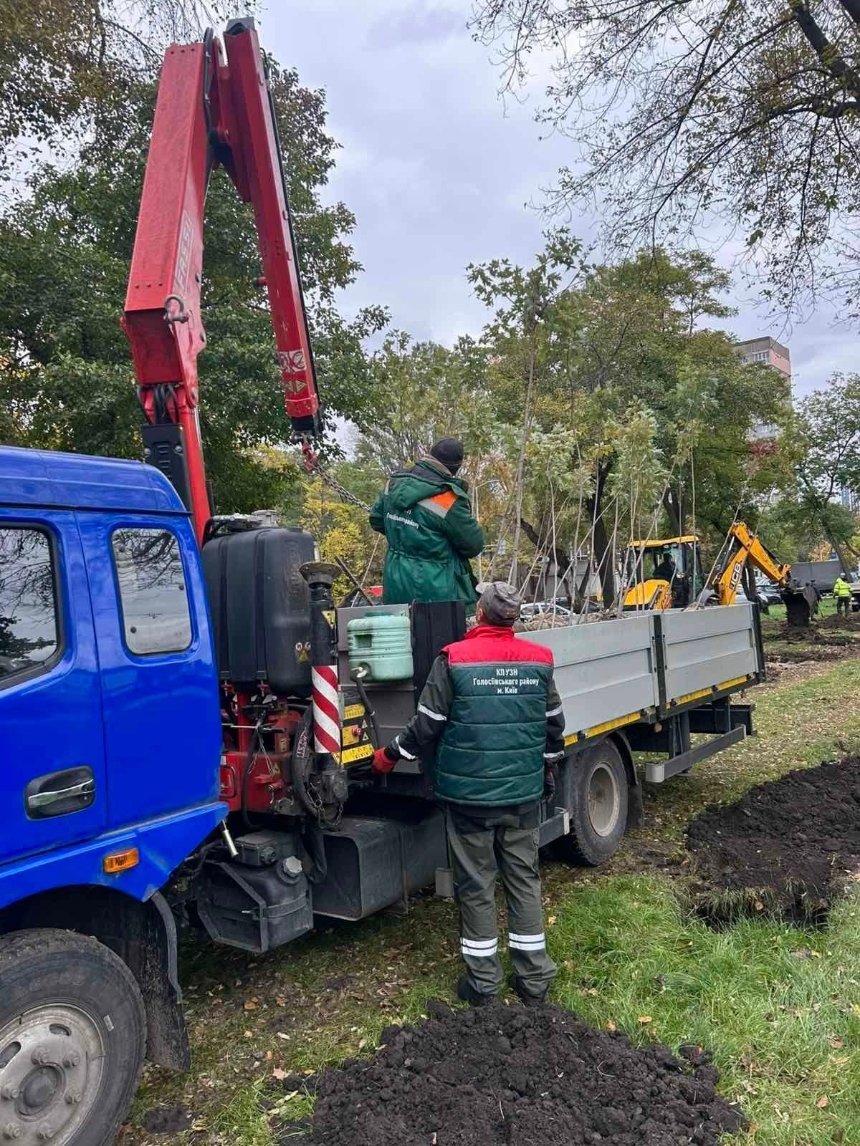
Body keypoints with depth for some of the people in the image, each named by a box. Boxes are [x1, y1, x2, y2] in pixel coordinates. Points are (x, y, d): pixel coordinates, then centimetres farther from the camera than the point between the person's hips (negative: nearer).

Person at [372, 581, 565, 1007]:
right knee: (525, 879, 14)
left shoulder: (454, 660, -12)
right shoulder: (538, 660, 0)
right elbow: (554, 724, 9)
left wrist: (390, 756, 9)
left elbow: (427, 725, -8)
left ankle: (483, 980, 20)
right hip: (523, 793, 3)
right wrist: (547, 768, 26)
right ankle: (534, 978, 22)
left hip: (469, 793, -3)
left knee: (476, 885, 9)